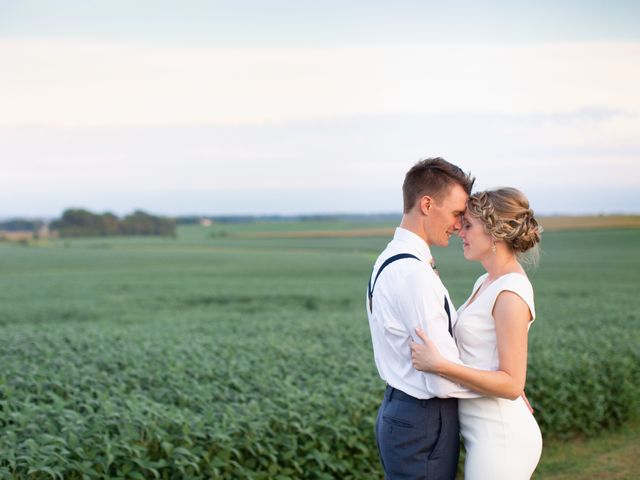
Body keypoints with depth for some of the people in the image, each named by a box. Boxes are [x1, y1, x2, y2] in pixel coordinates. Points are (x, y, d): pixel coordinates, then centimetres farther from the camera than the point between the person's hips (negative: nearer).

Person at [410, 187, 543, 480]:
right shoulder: (487, 282, 10)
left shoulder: (511, 294, -19)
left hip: (499, 440, -10)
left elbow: (511, 384, -21)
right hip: (488, 433, 10)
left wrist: (440, 365, -29)